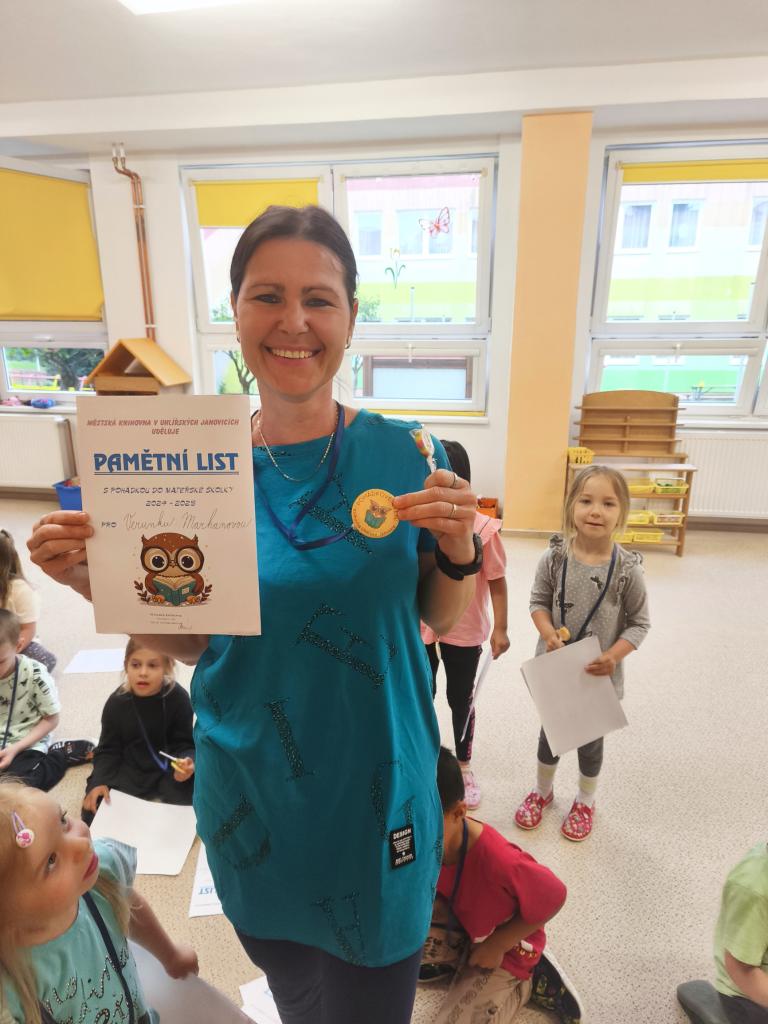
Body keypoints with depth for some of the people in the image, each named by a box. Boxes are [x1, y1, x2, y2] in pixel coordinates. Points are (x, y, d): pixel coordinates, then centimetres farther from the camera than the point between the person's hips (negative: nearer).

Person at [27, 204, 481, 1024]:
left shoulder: (405, 453, -12)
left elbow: (442, 620, -3)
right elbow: (193, 642, -1)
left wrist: (459, 548, -22)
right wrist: (96, 580, -16)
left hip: (375, 784, -1)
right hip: (250, 788, 2)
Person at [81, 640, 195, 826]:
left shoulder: (178, 698, -19)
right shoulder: (117, 702, -12)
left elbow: (184, 743, -12)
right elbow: (108, 750, -1)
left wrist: (187, 761, -34)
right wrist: (100, 781, -17)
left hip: (167, 767, -2)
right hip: (129, 768, 2)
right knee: (93, 810, -13)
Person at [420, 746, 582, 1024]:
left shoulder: (499, 863, -41)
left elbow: (553, 899, -23)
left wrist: (496, 945, -16)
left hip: (501, 948, -4)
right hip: (456, 929, 5)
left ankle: (526, 982, 8)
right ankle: (457, 959, 6)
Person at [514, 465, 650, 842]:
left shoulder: (627, 569, -18)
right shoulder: (555, 557, -16)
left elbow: (639, 623, -9)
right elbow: (538, 601, -3)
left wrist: (614, 656, -23)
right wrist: (548, 633, -21)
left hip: (599, 673, -1)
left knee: (591, 739, 20)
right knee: (550, 732, 22)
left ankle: (585, 802, 47)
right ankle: (542, 790, 48)